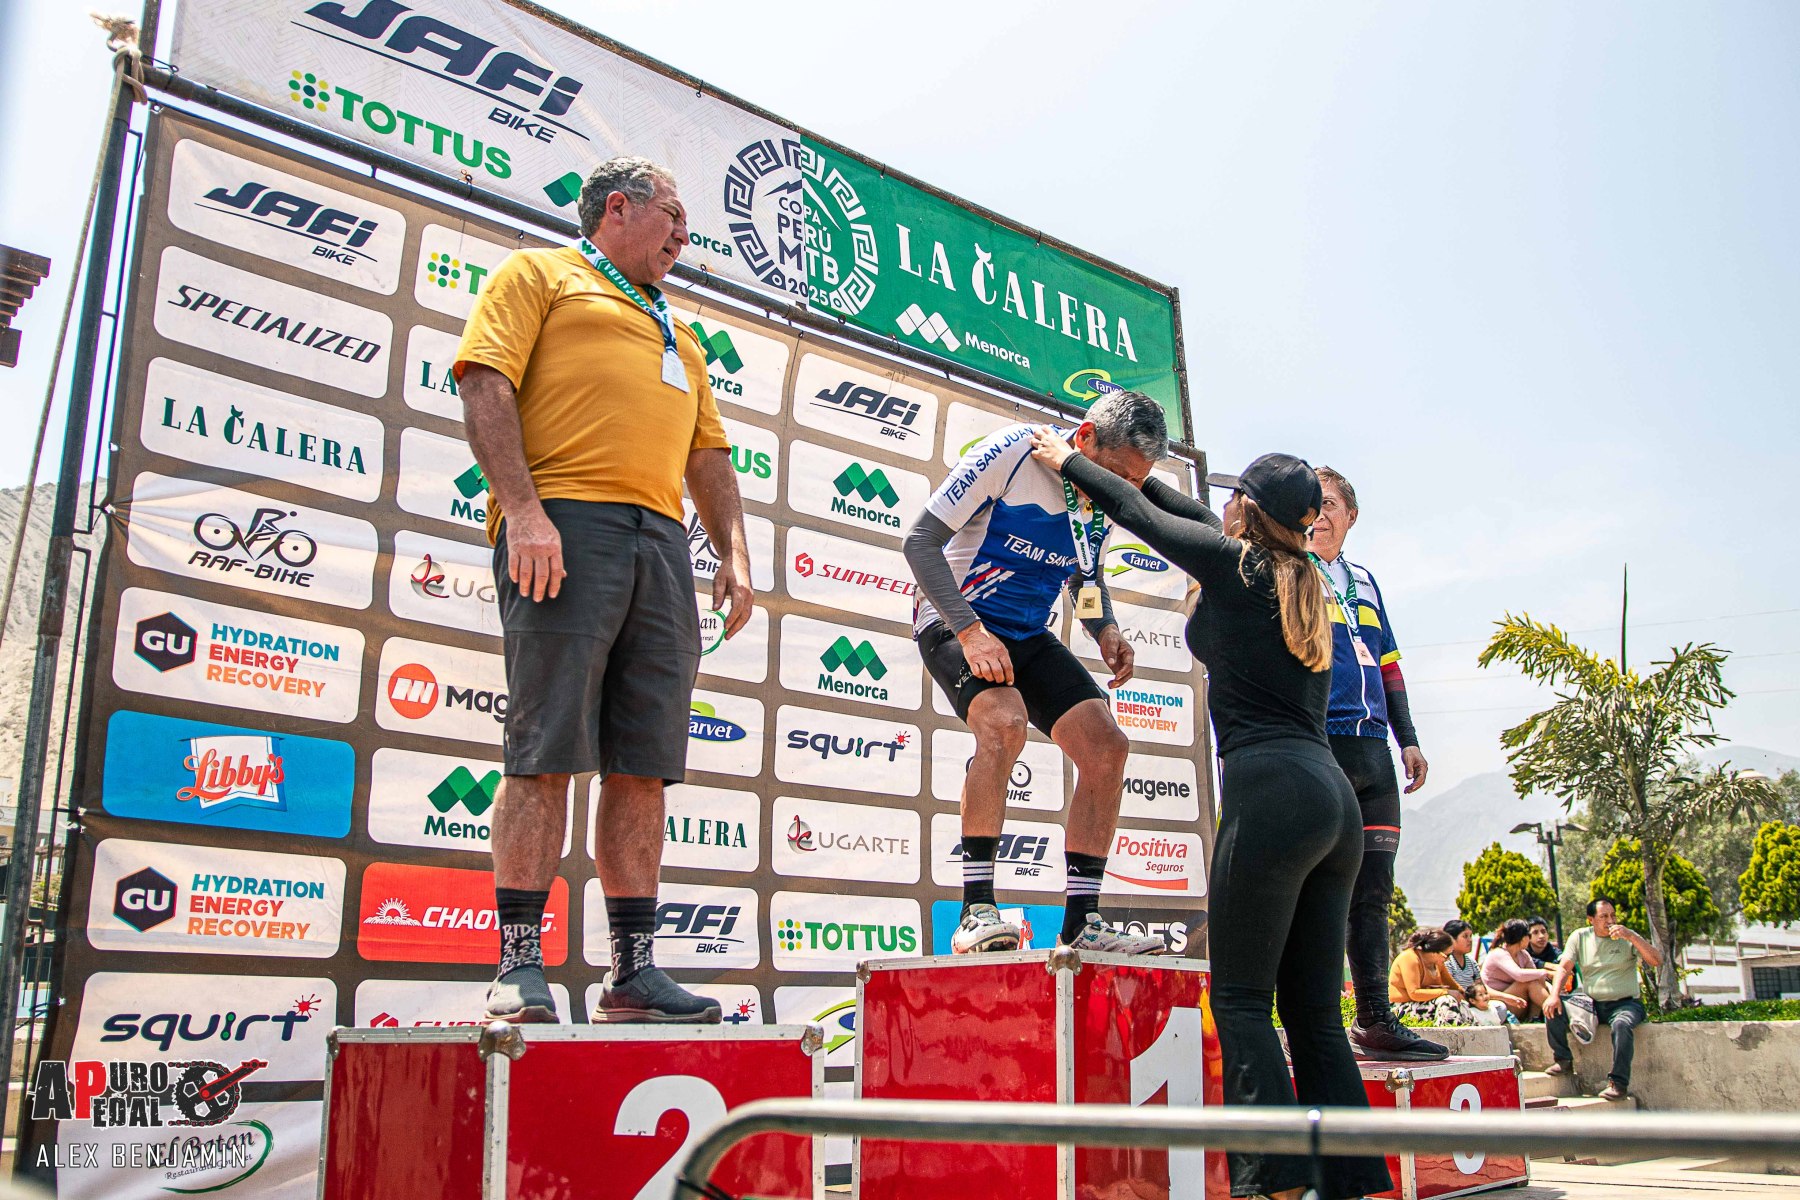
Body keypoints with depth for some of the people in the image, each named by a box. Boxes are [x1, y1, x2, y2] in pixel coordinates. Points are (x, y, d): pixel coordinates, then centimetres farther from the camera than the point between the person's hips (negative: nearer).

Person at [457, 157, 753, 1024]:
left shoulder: (675, 333, 33)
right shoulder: (538, 275, 13)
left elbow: (708, 455, 29)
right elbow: (486, 383, -2)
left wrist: (734, 552, 14)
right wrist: (522, 507, -16)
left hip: (661, 538, 6)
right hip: (564, 526, -6)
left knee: (644, 763, 1)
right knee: (546, 754, -9)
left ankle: (633, 968, 4)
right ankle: (520, 965, -5)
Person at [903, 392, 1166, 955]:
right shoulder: (1011, 452, -20)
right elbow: (921, 540, -19)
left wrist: (1106, 630, -3)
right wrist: (969, 630, -28)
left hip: (1029, 635, 7)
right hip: (954, 622, -7)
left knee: (1107, 745, -8)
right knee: (1004, 722, -34)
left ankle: (1081, 923, 0)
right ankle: (976, 913, -26)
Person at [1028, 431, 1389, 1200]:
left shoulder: (1232, 563, 1)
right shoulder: (1304, 585, 22)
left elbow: (1139, 515, 16)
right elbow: (1197, 520, 35)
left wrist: (1067, 460, 31)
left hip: (1271, 791, -8)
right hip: (1333, 797, 8)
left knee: (1240, 998, -4)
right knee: (1313, 1008, 9)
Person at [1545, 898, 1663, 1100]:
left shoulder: (1628, 938, 0)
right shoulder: (1579, 937, 6)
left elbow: (1657, 961, -12)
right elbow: (1564, 968, 0)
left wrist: (1631, 937, -24)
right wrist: (1554, 995, -17)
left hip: (1624, 1003, -3)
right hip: (1591, 1004, 3)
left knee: (1622, 1024, -36)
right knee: (1553, 1009, -18)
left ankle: (1618, 1083, -26)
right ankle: (1563, 1060, 0)